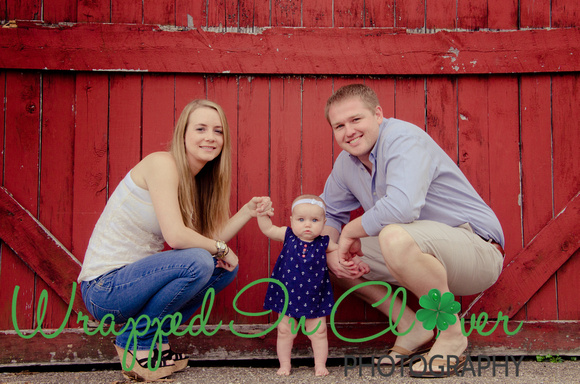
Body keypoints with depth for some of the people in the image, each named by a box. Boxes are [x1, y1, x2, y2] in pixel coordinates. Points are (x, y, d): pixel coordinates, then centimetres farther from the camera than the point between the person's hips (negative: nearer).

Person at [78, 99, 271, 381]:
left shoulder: (195, 180, 9)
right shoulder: (163, 163, -17)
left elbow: (210, 240, 3)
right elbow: (176, 236, -26)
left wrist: (247, 211, -2)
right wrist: (220, 249, -12)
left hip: (134, 278, 9)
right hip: (104, 287, -9)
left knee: (225, 268, 5)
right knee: (197, 262, -27)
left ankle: (157, 337, 10)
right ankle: (134, 341, -5)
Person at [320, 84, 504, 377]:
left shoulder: (403, 138, -20)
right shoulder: (346, 163, 6)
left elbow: (402, 207, -36)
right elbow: (328, 213, 17)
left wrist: (351, 231, -19)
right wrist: (331, 252, -5)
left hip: (477, 248, -8)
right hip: (423, 256, 9)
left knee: (395, 237, -38)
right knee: (334, 255, 3)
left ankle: (451, 334, -15)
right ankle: (412, 328, 6)